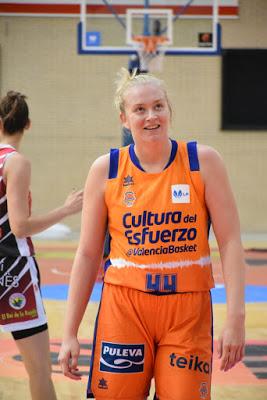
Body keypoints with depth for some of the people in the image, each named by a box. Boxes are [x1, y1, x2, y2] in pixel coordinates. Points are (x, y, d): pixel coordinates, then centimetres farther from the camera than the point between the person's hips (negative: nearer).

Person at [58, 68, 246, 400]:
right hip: (124, 307, 0)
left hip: (188, 310, 0)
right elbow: (88, 254, 5)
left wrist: (235, 319, -11)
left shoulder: (203, 161, -1)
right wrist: (69, 334, 2)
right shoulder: (105, 170, 1)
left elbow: (230, 242, -2)